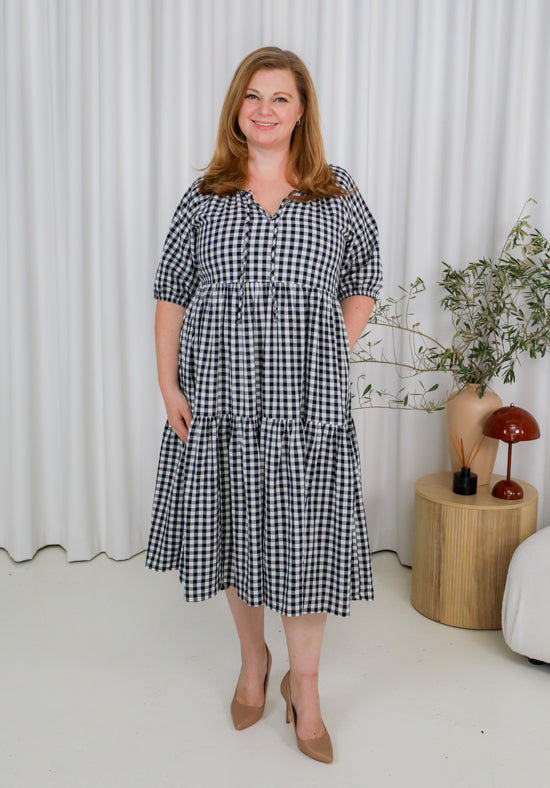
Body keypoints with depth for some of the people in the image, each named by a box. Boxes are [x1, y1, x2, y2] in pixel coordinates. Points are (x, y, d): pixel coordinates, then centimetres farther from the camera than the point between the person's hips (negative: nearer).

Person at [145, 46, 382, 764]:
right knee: (232, 529, 12)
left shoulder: (339, 196, 4)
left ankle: (304, 685, 22)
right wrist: (168, 384, -1)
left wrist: (335, 356, 3)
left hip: (308, 400, -1)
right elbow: (170, 290, 7)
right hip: (219, 395, 2)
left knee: (306, 538, 1)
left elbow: (364, 281, 14)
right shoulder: (205, 197, 6)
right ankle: (253, 659, 35)